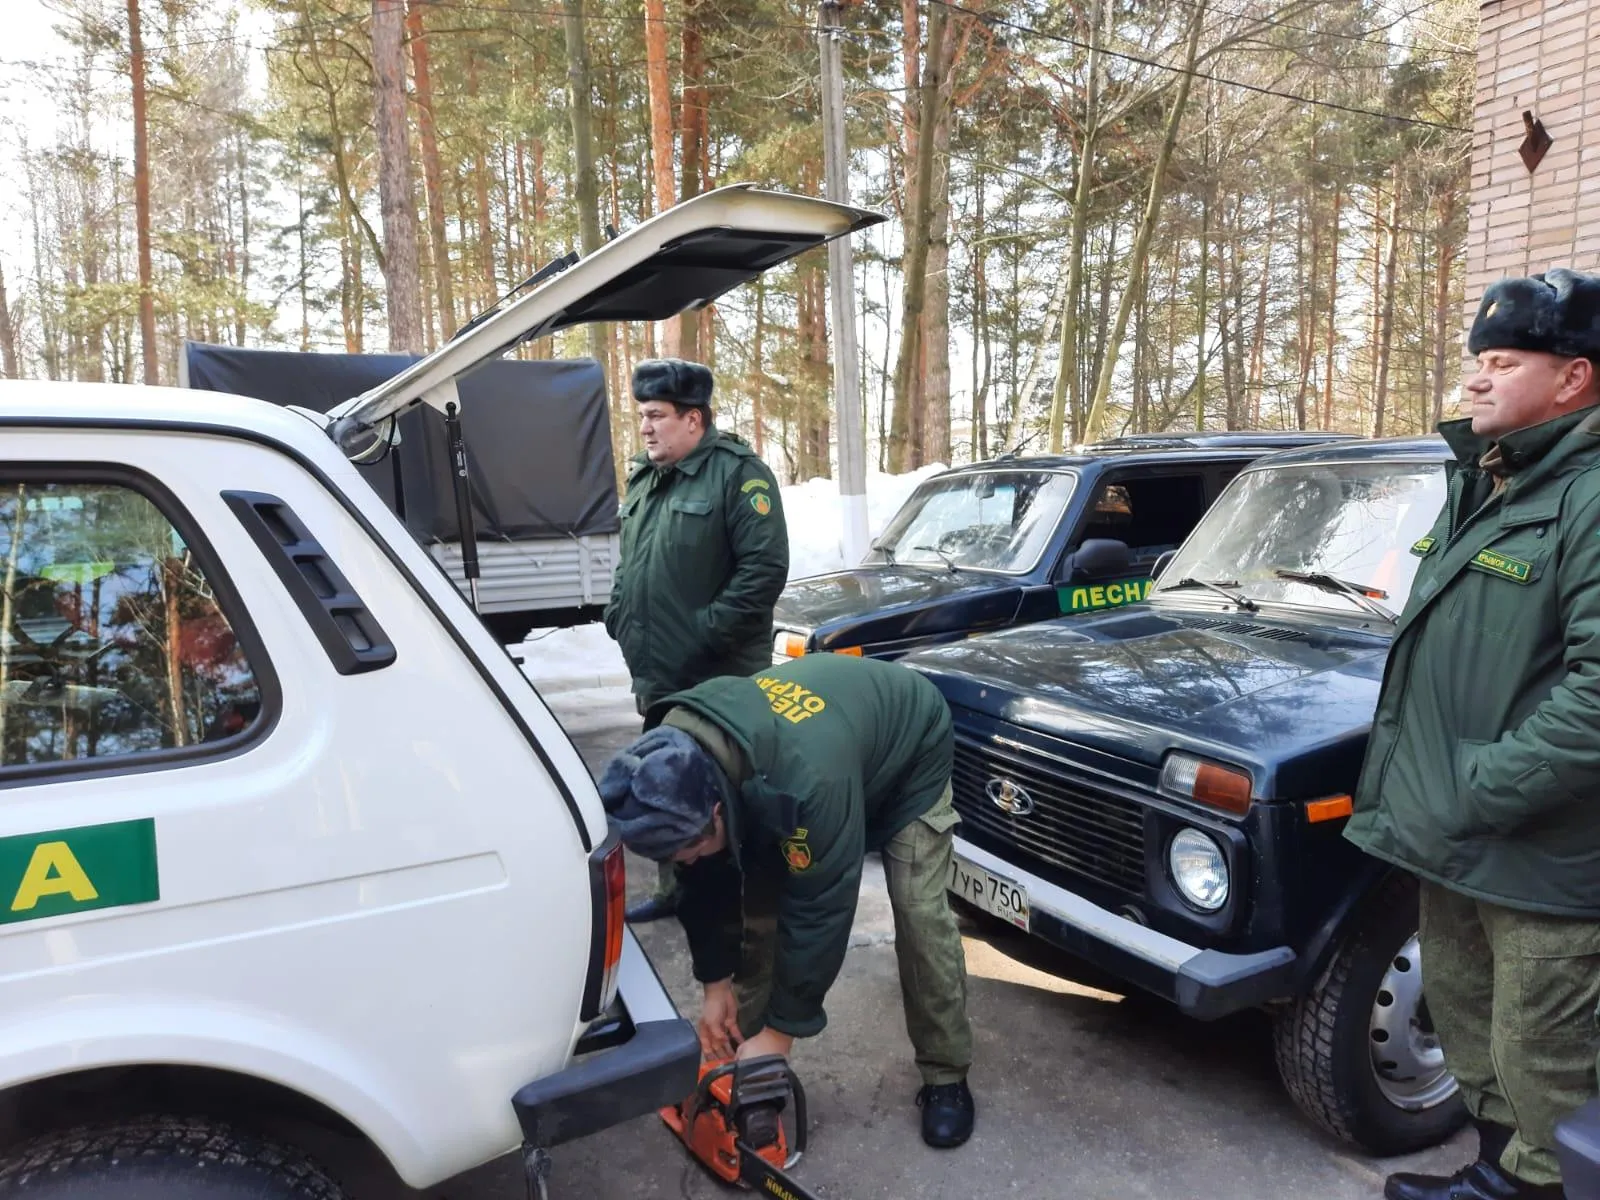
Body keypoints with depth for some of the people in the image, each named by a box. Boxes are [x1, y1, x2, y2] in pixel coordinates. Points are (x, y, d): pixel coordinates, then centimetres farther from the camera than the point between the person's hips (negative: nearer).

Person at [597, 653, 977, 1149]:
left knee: (919, 912, -13)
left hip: (909, 751, -5)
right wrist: (716, 983, -6)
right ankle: (739, 1054, 14)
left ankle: (946, 1078, 5)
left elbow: (820, 908, -36)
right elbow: (707, 881, -10)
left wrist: (781, 1030, -26)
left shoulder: (809, 780, -47)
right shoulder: (679, 760, -25)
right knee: (761, 900, -2)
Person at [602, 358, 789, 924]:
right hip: (656, 677, 9)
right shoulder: (645, 477, 14)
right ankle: (674, 890, 36)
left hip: (720, 681, -8)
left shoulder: (739, 473, -12)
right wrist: (618, 618, 9)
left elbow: (765, 569, -20)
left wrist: (705, 633, -21)